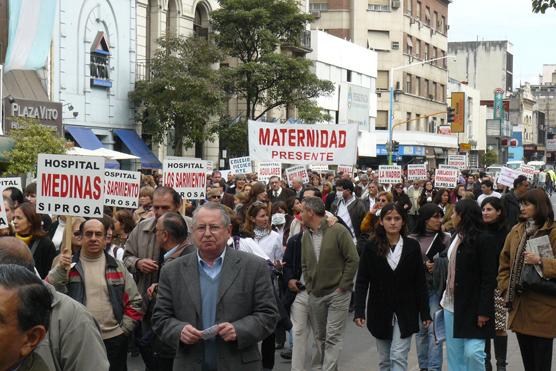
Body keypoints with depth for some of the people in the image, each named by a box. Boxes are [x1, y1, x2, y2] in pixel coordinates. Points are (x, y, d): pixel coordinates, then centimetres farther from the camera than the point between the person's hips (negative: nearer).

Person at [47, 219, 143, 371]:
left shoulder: (117, 267, 7)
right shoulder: (68, 265, 4)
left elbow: (134, 301, 9)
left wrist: (124, 329, 1)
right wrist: (60, 269, -19)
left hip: (113, 340, 1)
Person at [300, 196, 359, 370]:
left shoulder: (338, 231, -11)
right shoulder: (306, 235, 7)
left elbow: (353, 259, -11)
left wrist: (343, 286, -10)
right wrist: (309, 287, 5)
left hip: (337, 293, -5)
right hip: (315, 295, 6)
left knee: (333, 337, -7)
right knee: (319, 336, 14)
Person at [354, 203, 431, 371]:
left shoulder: (412, 246, -2)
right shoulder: (371, 247, -4)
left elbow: (420, 282, 0)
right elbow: (362, 282, -3)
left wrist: (425, 312, -2)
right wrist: (359, 311, -12)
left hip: (405, 311, -1)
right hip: (380, 311, 1)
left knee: (398, 357, -8)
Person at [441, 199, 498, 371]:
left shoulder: (483, 239, -11)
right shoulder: (456, 238, 11)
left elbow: (489, 278, -14)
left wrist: (484, 311, -18)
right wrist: (444, 298, 13)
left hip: (473, 307, -8)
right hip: (452, 305, 8)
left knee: (472, 352, -11)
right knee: (454, 354, 10)